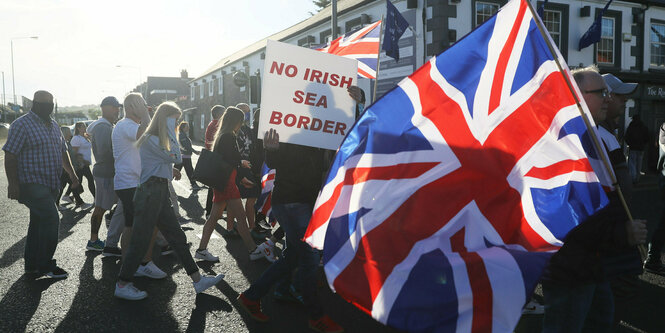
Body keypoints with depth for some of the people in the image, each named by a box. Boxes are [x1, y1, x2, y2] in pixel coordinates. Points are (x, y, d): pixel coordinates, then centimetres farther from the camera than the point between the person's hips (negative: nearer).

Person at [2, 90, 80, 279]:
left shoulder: (53, 126, 16)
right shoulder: (22, 124, -8)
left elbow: (62, 152, 23)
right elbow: (10, 156, -12)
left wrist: (72, 175, 17)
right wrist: (13, 184, -17)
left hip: (51, 185, 8)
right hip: (32, 184, -8)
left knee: (39, 222, 12)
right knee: (51, 219, -14)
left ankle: (32, 264, 20)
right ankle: (45, 265, -4)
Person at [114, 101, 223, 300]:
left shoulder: (158, 140, 19)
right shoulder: (150, 139, -12)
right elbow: (176, 158, -16)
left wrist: (171, 169, 7)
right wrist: (171, 133, -9)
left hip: (160, 193, 10)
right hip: (150, 193, -10)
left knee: (177, 237, 9)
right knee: (140, 241, -3)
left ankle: (198, 280, 14)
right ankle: (122, 286, 11)